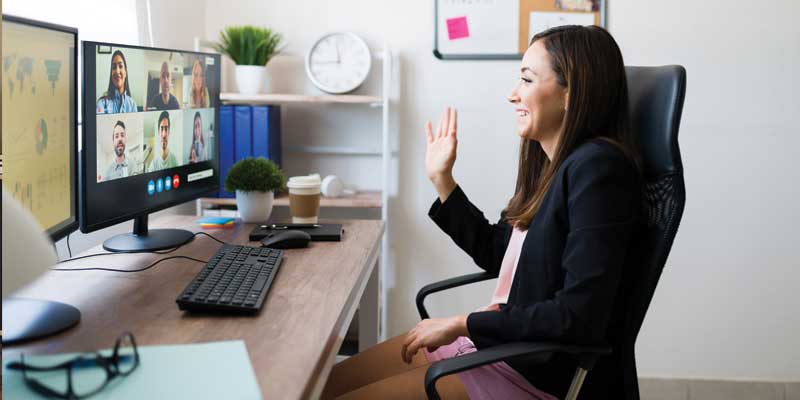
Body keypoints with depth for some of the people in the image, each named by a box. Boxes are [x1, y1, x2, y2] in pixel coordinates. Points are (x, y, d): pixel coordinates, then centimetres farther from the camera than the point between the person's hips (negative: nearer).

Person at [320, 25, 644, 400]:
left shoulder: (597, 169, -20)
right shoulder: (549, 163, 9)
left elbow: (579, 317, -25)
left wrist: (462, 324, -18)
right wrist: (441, 180, 14)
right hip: (503, 337, 9)